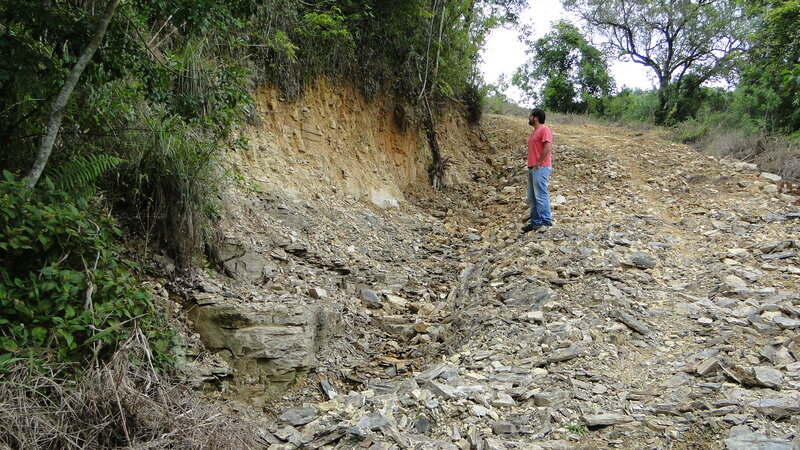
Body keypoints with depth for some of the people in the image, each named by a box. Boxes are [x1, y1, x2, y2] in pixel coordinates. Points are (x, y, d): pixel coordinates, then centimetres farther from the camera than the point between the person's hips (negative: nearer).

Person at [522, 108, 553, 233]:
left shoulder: (544, 129, -9)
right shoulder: (535, 131, 20)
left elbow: (548, 148, -18)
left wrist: (538, 163, -15)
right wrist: (531, 165, 14)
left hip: (541, 168, -10)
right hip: (532, 168, 10)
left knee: (541, 196, -10)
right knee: (532, 198, 10)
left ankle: (547, 223, -7)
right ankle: (535, 222, 15)